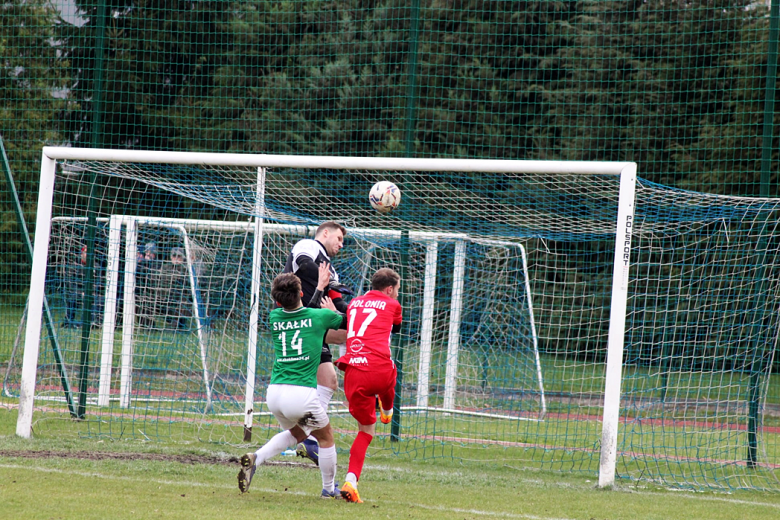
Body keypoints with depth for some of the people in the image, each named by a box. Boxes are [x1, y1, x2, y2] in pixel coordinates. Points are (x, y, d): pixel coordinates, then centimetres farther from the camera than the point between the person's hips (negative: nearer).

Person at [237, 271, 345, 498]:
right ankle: (329, 488, 30)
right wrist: (333, 310, 38)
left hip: (274, 393, 5)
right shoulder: (319, 316, -1)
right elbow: (346, 320, 19)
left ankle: (256, 458, 9)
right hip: (302, 393, -5)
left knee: (297, 432, 30)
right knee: (326, 437, 20)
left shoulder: (274, 317, 9)